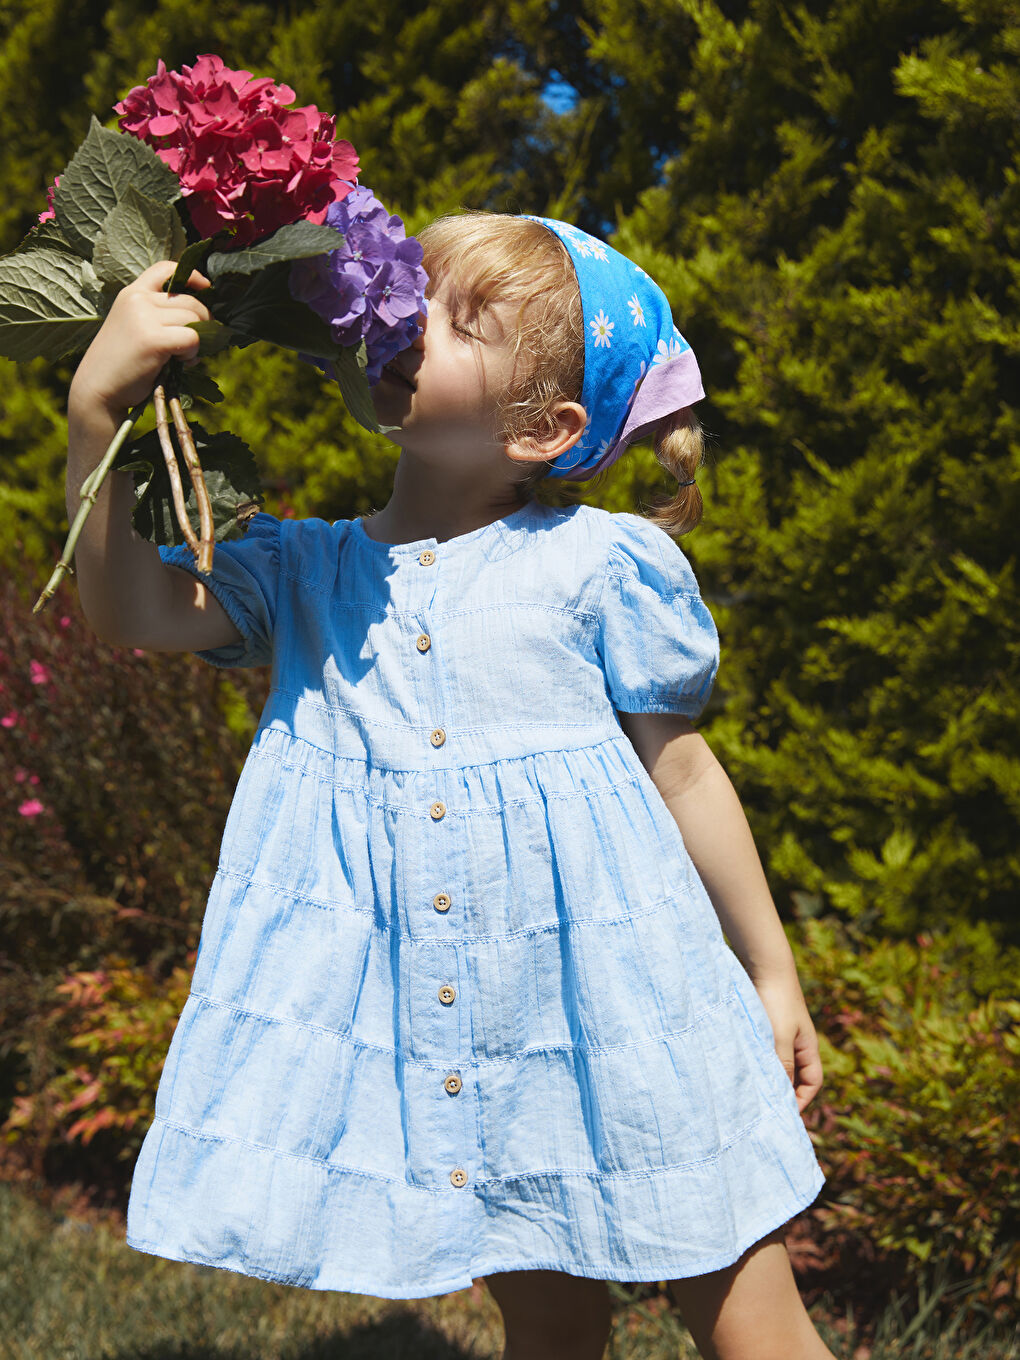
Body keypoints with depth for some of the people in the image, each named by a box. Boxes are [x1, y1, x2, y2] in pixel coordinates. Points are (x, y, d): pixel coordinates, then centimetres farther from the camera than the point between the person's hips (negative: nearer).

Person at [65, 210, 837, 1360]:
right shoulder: (305, 570, 5)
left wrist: (770, 972, 9)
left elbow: (679, 767, 4)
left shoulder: (605, 563, -2)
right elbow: (132, 610, -8)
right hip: (417, 1034, 2)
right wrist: (98, 407, -18)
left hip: (612, 995, -2)